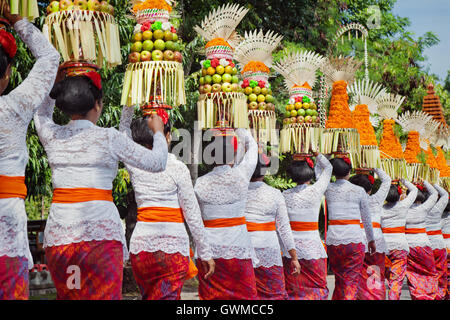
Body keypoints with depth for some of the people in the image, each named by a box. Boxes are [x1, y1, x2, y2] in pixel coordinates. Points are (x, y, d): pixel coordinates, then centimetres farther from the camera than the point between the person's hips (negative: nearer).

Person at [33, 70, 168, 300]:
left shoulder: (52, 136, 7)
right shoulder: (108, 137, -4)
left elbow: (42, 113, 32)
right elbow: (158, 163, 3)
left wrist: (57, 82, 38)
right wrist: (158, 131, 20)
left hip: (58, 233, 5)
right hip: (100, 232, -5)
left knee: (67, 296, 12)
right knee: (102, 295, -4)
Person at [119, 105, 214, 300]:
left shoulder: (134, 165, 3)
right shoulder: (177, 168, -5)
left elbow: (124, 126, 21)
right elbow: (192, 216, -3)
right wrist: (205, 254, 4)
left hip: (140, 245, 4)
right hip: (173, 245, -4)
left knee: (148, 296, 16)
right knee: (166, 296, -4)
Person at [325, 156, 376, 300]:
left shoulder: (328, 189, 2)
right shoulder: (359, 191, 0)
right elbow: (367, 219, 8)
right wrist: (371, 240, 19)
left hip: (333, 240, 3)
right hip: (354, 239, -2)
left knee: (339, 280, 18)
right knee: (351, 282, 0)